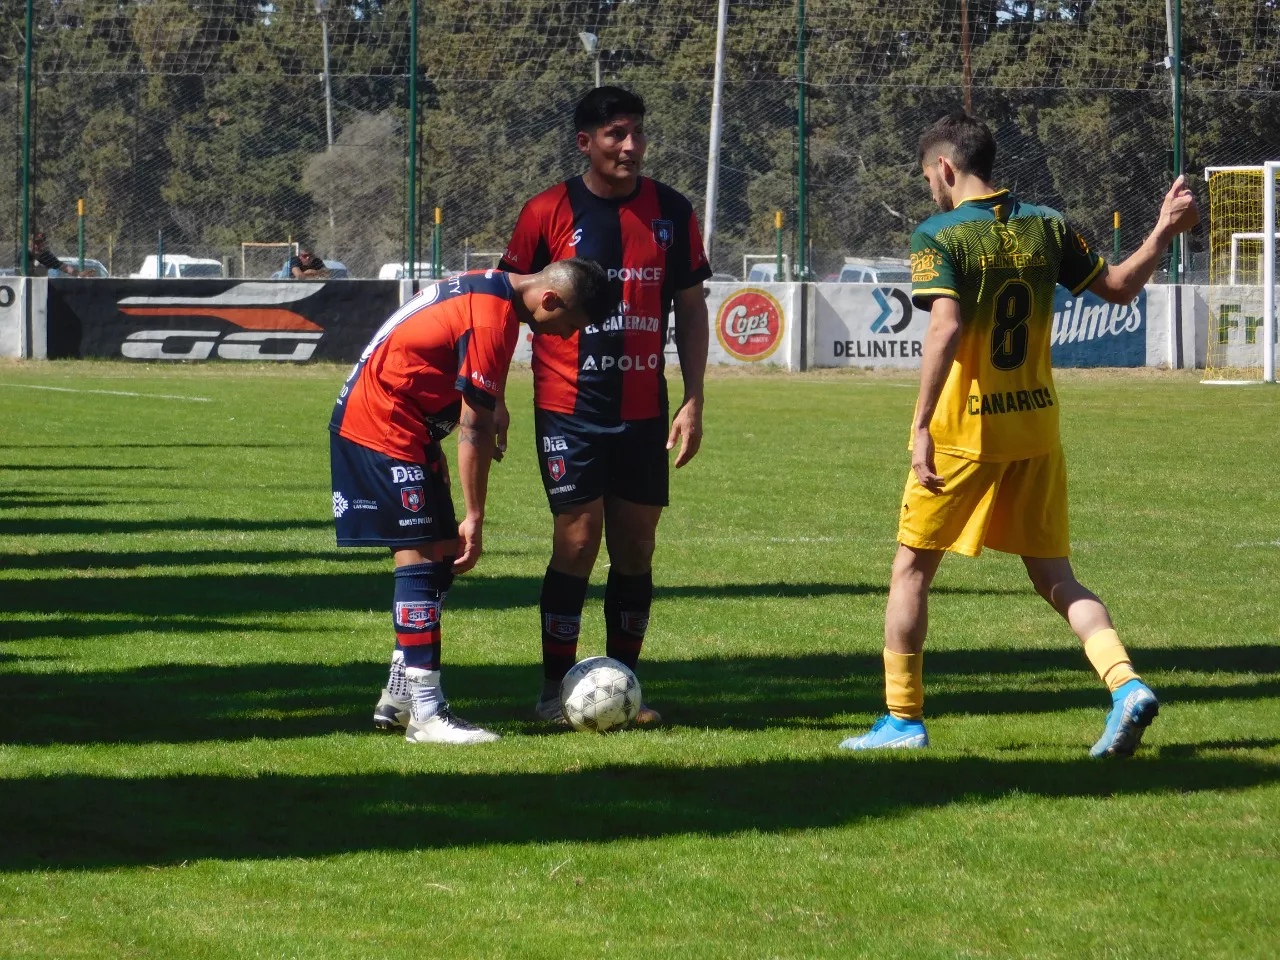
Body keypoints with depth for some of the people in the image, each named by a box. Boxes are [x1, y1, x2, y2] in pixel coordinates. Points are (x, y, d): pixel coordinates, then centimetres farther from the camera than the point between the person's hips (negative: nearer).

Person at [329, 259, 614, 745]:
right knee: (420, 554, -15)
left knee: (442, 556, 11)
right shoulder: (493, 318, -22)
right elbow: (474, 426, -20)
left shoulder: (487, 287, 10)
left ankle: (398, 699, 16)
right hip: (382, 426, -11)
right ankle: (426, 714, -20)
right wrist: (474, 518, -16)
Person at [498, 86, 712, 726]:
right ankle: (555, 689, 0)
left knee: (636, 546, 5)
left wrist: (693, 400, 5)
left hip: (643, 409, 3)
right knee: (578, 539, -8)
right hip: (568, 408, -3)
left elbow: (690, 308, 12)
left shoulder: (671, 212, 6)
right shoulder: (549, 212, -3)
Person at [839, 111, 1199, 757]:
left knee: (912, 568, 11)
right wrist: (1164, 232, 23)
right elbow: (1119, 288, 12)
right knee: (1054, 576, 9)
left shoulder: (938, 236, -10)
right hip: (1036, 425, 5)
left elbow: (947, 325, -23)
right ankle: (1126, 685, -13)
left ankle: (902, 719, 13)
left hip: (965, 430, -5)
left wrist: (921, 426, -23)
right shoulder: (1045, 226, 5)